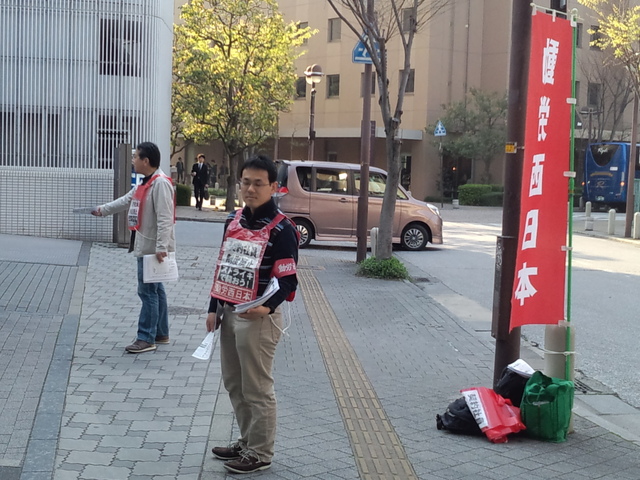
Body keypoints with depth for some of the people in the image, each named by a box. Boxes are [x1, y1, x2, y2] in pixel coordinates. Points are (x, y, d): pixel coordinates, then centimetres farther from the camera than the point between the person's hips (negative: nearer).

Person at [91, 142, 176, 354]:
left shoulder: (161, 183, -19)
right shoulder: (145, 183, 14)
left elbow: (164, 218, -24)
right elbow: (127, 200, 28)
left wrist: (161, 247, -28)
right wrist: (103, 210, 29)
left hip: (153, 248, -10)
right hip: (145, 246, 10)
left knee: (147, 291, -6)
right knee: (155, 289, 15)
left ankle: (146, 338, -1)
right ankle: (161, 334, 23)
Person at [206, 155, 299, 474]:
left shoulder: (281, 229, -13)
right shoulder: (233, 220, 10)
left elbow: (288, 280, -16)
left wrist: (267, 307, -33)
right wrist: (214, 309, 13)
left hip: (257, 318, -8)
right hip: (228, 313, 8)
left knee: (257, 389, 1)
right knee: (235, 385, 17)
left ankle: (260, 453, 15)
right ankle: (247, 442, 32)